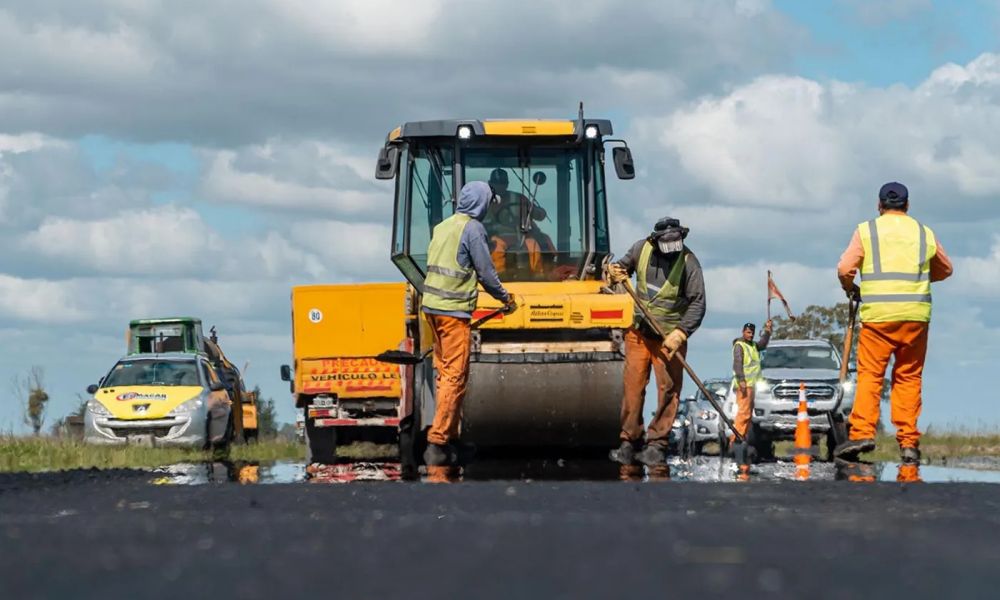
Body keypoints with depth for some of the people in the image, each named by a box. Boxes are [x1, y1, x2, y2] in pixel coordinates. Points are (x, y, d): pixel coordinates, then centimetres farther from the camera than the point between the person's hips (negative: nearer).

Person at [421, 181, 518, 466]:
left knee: (444, 372, 13)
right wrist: (505, 298, 9)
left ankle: (449, 436, 17)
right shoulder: (472, 228, -9)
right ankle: (437, 442, -13)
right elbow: (486, 271, -7)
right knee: (455, 376, -7)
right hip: (454, 310, -8)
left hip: (431, 305, 8)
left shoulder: (443, 226, 13)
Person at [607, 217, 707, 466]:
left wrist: (680, 333, -20)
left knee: (669, 390, -3)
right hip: (639, 331, 3)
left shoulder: (688, 262, -11)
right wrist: (615, 273, -5)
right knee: (633, 386, -1)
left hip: (669, 337, -3)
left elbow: (697, 304, -10)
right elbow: (625, 266, 19)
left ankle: (657, 444, 4)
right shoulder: (641, 249, -2)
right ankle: (629, 442, 4)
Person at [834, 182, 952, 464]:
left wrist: (851, 290, 19)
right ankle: (908, 442, 0)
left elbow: (845, 269, -1)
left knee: (870, 374, 0)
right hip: (916, 314, 2)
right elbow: (945, 270, 25)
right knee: (909, 377, 6)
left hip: (878, 314, -2)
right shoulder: (925, 233, 13)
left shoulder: (866, 230, 5)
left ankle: (862, 432, -15)